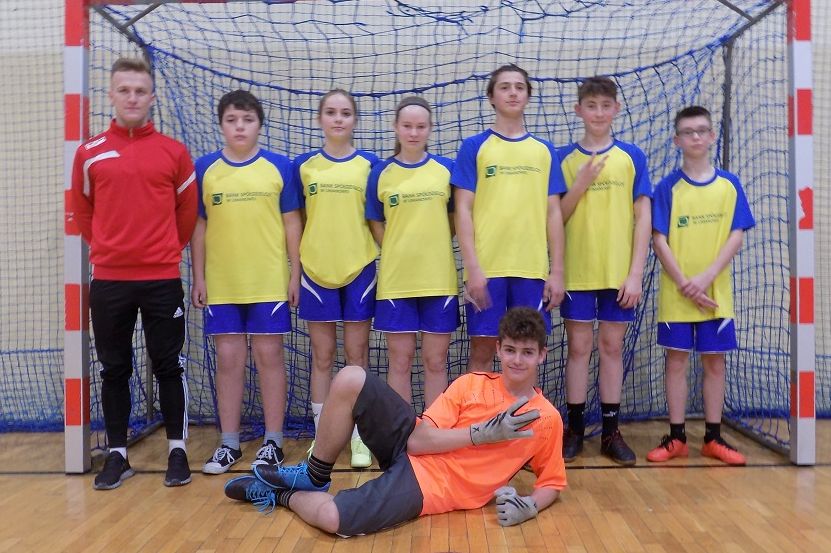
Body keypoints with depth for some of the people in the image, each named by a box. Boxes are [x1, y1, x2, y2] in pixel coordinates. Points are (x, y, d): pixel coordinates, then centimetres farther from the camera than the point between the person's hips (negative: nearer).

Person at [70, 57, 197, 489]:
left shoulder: (174, 152, 3)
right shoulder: (89, 153, 5)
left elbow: (187, 211, 9)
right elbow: (82, 211, 14)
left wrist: (167, 250, 10)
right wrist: (105, 248, 12)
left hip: (163, 279, -1)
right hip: (108, 279, 1)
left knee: (169, 367, 4)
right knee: (114, 370, 8)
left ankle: (177, 451, 16)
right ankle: (116, 455, 19)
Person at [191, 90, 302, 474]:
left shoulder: (280, 166, 2)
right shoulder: (205, 168, 5)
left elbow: (292, 223, 4)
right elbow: (198, 226, 8)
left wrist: (295, 273, 0)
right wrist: (198, 278, 4)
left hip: (270, 282, -1)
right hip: (221, 284, 2)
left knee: (269, 356, 4)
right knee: (228, 359, 7)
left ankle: (273, 441, 15)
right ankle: (229, 443, 18)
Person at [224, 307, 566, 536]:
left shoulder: (546, 420, -4)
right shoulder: (471, 383, 0)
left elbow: (552, 484, 7)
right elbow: (418, 440, -8)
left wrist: (529, 506, -15)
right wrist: (482, 433, -18)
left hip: (428, 489, -3)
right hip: (408, 446, 3)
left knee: (333, 519, -31)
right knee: (350, 380, -22)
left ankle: (284, 495, 6)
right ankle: (313, 478, 1)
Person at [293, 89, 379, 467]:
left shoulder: (369, 164, 4)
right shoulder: (303, 165, 5)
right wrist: (293, 269, 4)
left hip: (359, 269, 0)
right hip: (316, 270, 1)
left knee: (357, 354, 5)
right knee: (322, 355, 7)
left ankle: (359, 436, 15)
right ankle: (321, 436, 18)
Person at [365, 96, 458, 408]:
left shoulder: (446, 169, 5)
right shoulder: (381, 173, 4)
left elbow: (454, 218, 10)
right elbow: (376, 225, 8)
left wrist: (431, 250, 0)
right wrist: (399, 253, -2)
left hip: (439, 279, 1)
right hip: (395, 280, 0)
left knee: (436, 361, 7)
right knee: (400, 361, 6)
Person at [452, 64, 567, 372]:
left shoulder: (545, 150, 13)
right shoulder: (474, 147, 5)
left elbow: (553, 213, 10)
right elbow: (463, 210, -1)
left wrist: (557, 271, 3)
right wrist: (472, 268, -10)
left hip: (533, 268, 2)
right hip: (486, 268, -2)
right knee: (482, 350, 2)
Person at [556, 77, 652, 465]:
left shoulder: (632, 157, 4)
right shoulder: (563, 158, 4)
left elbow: (643, 218, 1)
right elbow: (554, 218, 3)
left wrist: (636, 273, -6)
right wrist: (579, 186, -14)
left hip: (619, 273, 0)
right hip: (577, 272, 0)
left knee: (612, 347, 7)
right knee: (578, 348, 4)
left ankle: (611, 432, 15)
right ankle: (575, 429, 14)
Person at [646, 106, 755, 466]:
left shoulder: (729, 185, 3)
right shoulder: (668, 187, -1)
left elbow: (737, 236, -2)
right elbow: (659, 240, -5)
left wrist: (706, 278, -13)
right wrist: (684, 284, -13)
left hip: (716, 292, 1)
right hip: (675, 293, -1)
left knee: (715, 361, 7)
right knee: (677, 360, 3)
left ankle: (713, 438, 17)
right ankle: (676, 437, 12)